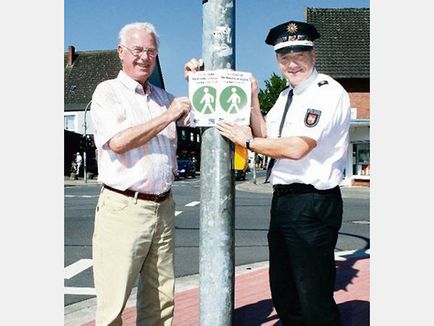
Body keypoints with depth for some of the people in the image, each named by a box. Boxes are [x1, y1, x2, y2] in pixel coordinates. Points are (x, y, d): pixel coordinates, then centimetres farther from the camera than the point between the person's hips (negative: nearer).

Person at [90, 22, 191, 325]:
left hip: (163, 207, 6)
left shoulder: (162, 96, 18)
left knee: (161, 300, 10)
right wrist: (167, 116, -10)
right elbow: (118, 142, -15)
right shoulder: (108, 92, 0)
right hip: (124, 208, -6)